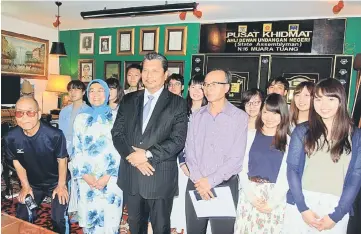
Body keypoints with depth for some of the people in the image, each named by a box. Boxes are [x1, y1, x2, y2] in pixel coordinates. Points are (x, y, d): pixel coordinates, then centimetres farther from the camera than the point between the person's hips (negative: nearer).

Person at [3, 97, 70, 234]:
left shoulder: (54, 135, -31)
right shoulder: (10, 138, -21)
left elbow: (62, 160, -15)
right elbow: (17, 162, -2)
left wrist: (61, 185, -8)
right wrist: (25, 186, 3)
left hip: (56, 182, -3)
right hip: (32, 184, 4)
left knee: (59, 219, -4)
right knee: (22, 219, 14)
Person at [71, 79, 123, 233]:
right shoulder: (81, 119, 9)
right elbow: (76, 150, 7)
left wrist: (107, 176, -12)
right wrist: (85, 175, -5)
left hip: (110, 179, -2)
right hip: (86, 180, 2)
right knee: (88, 221, 9)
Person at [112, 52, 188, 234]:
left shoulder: (177, 103, -5)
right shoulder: (129, 100, 7)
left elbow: (178, 140, -13)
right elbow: (117, 132, 2)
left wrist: (147, 154, -19)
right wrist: (132, 155, -13)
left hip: (160, 177, -3)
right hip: (131, 175, 4)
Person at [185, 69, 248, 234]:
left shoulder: (240, 117, -7)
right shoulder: (196, 116, 6)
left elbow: (237, 157, -11)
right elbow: (190, 151, 2)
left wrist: (211, 181, -13)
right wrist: (199, 181, -11)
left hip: (225, 186, -3)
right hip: (195, 185, 4)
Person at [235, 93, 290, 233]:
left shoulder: (288, 141, 1)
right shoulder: (250, 136, 1)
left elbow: (286, 175, -2)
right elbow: (242, 168, -1)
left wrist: (273, 201, -11)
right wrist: (251, 195, -11)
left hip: (275, 197, 0)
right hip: (249, 194, 1)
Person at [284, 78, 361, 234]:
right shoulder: (302, 131, 1)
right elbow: (292, 169, -3)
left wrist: (336, 215, -7)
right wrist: (303, 208, -11)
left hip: (335, 207, 0)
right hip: (301, 204, 0)